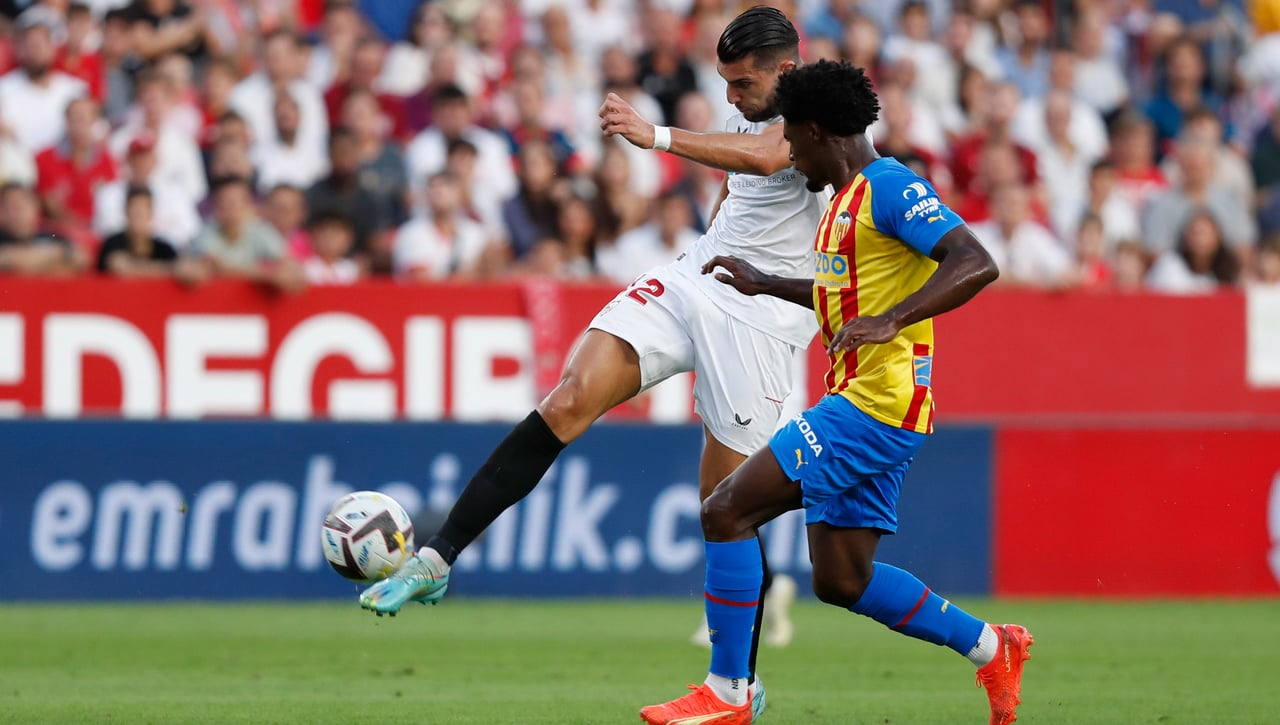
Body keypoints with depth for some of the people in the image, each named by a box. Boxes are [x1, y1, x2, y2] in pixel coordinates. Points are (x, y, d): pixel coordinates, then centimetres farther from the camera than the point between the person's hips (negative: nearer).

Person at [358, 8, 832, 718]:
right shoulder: (749, 116, 13)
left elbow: (763, 157, -35)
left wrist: (654, 135, -42)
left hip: (758, 318, -6)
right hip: (688, 281, 6)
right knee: (567, 401, -14)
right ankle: (436, 560, -16)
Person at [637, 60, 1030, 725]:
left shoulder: (890, 188, -12)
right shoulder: (846, 198, 19)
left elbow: (975, 265, -23)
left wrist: (889, 321, -33)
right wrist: (763, 285, 35)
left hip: (875, 406, -10)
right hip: (859, 403, 10)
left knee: (727, 511, -12)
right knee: (841, 581, 11)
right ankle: (991, 648, 19)